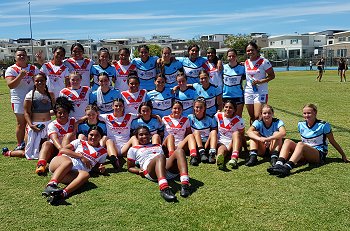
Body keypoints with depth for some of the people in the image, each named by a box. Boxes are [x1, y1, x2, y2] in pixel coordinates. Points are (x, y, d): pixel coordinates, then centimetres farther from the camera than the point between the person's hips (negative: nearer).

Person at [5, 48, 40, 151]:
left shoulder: (34, 68, 9)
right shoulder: (11, 70, -1)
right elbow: (10, 85, -14)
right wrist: (20, 76, -23)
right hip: (19, 101, -3)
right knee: (21, 124, 4)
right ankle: (20, 145, 16)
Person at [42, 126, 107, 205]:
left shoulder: (103, 152, 25)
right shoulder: (80, 142, 21)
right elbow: (62, 150, 9)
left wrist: (101, 168, 5)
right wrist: (81, 156, -1)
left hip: (74, 173, 1)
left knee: (86, 174, -35)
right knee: (68, 162, -37)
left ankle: (63, 193, -58)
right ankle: (51, 185, -57)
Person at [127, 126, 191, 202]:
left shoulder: (158, 146, 41)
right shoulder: (133, 149, 30)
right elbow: (130, 167, 27)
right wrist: (139, 171, 4)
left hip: (168, 169, 4)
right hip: (149, 170, -4)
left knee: (179, 151, -26)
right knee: (160, 157, -39)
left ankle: (185, 184, -49)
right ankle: (164, 189, -65)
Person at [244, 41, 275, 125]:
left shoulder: (264, 61, -6)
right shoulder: (246, 62, 9)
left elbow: (272, 75, -6)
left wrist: (260, 81, -17)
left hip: (261, 92, -5)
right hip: (248, 92, 5)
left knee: (258, 117, -14)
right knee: (252, 117, 9)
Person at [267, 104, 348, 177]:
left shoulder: (323, 125, -6)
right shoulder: (301, 124, 6)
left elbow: (333, 142, 1)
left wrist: (343, 156, 6)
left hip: (319, 155, -5)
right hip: (304, 155, 5)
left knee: (300, 144, -34)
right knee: (288, 141, -19)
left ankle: (287, 167, -54)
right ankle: (279, 164, -41)